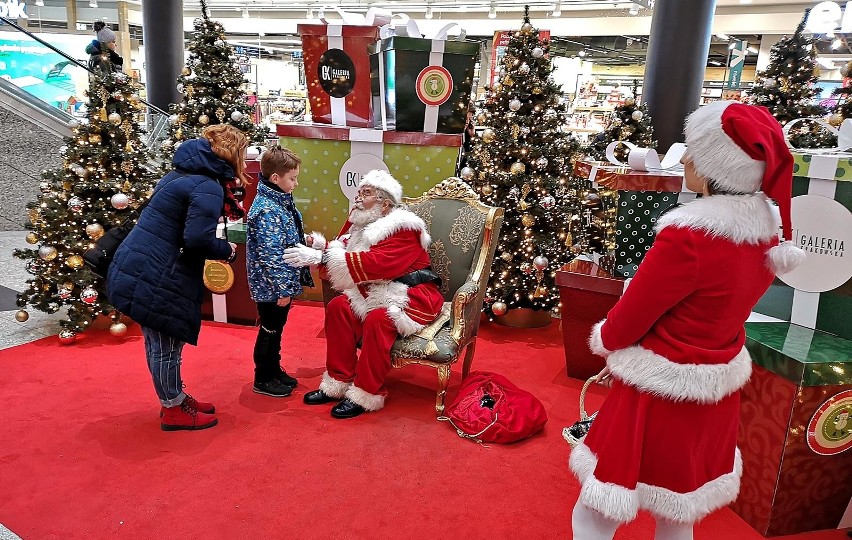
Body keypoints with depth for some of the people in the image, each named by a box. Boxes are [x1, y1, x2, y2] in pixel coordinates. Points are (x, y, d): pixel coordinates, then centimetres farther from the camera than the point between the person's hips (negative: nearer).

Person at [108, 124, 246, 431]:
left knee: (161, 342, 20)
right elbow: (198, 240, -26)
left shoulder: (181, 175, 13)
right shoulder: (208, 188, -18)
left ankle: (176, 398, 37)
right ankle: (174, 410, 23)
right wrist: (227, 250, -7)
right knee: (165, 346, 6)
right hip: (155, 279, -10)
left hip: (135, 269, 10)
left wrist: (216, 245, 11)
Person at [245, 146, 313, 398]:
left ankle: (274, 370, 36)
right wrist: (282, 288, -22)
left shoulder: (280, 200, 6)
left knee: (276, 329, 21)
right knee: (269, 330, 6)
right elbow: (270, 255, -25)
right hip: (272, 285, -9)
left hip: (283, 282, 9)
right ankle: (263, 380, 22)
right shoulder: (267, 210, -23)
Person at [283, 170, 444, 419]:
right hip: (377, 293, 8)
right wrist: (320, 247, -14)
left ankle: (366, 395, -17)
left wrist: (322, 257, -33)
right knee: (338, 306, -12)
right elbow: (342, 252, 8)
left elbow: (375, 263, -32)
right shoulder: (362, 224, 8)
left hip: (412, 296, -7)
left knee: (378, 319, -32)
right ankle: (338, 382, -4)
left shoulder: (402, 228, -19)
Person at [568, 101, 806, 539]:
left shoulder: (688, 237, -27)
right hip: (714, 397, 8)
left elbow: (631, 315, -15)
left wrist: (606, 342, 7)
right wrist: (635, 355, 10)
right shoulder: (767, 233, -1)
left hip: (661, 396, -8)